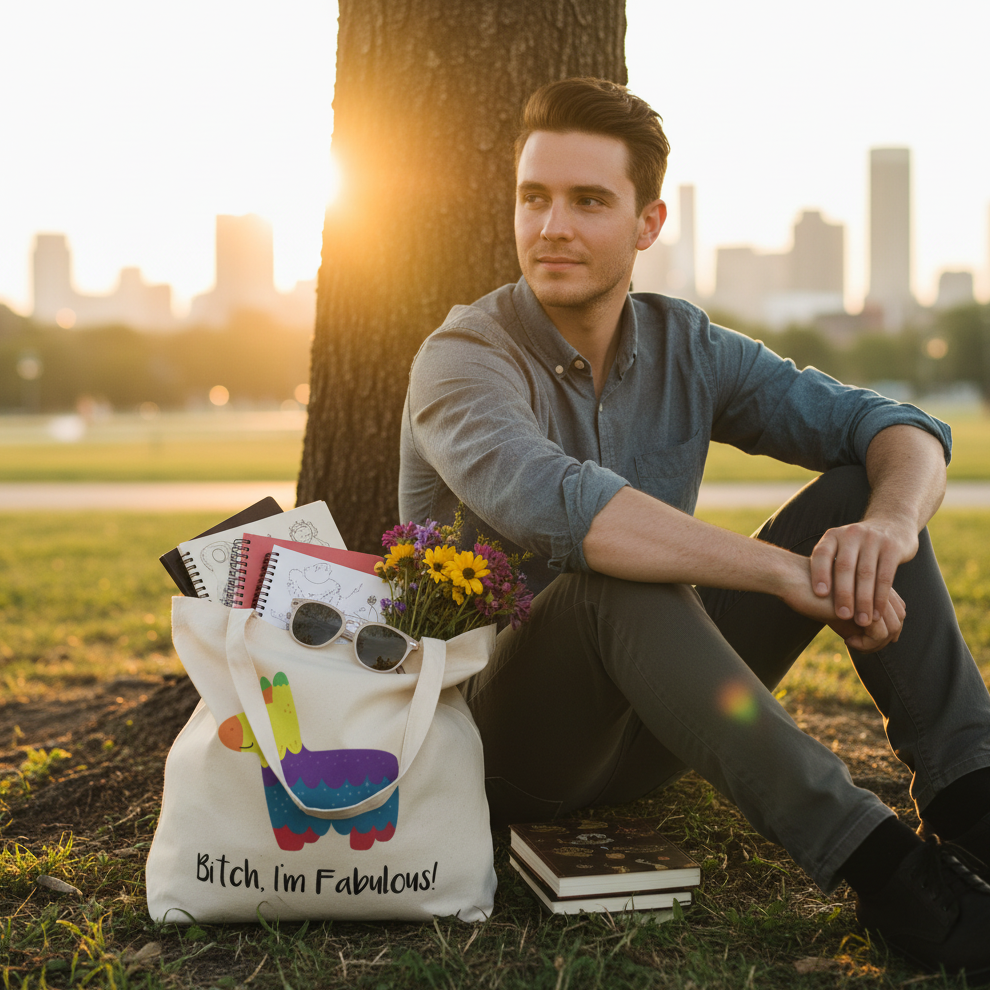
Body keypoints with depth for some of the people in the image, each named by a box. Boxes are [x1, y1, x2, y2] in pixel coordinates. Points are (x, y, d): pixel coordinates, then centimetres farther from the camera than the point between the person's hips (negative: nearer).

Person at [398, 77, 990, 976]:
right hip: (498, 731, -5)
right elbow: (553, 503, -38)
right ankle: (873, 861, -39)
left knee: (858, 491, -9)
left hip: (646, 721, 6)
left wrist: (889, 521, -29)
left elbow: (900, 429, -5)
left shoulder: (687, 349, 2)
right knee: (620, 577, -38)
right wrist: (791, 573, -40)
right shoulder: (466, 358, -15)